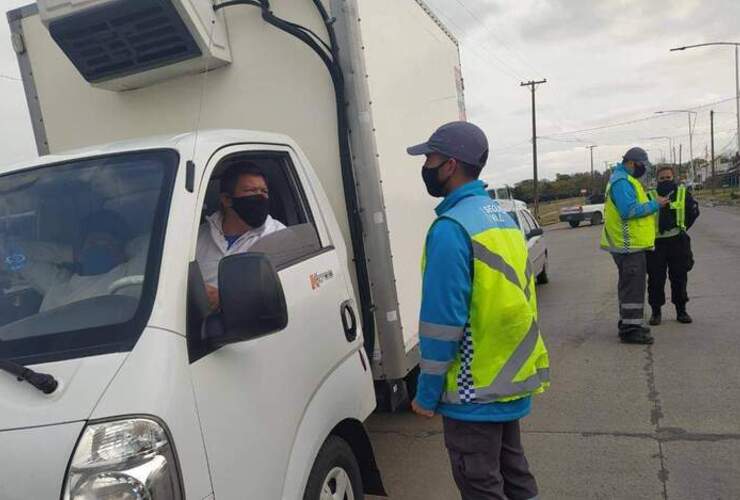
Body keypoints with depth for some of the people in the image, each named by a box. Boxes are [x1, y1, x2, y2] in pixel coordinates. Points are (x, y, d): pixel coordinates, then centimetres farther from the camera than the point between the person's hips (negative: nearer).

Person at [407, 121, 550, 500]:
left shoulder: (451, 228, -20)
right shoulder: (501, 216, 7)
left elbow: (443, 319, -22)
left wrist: (427, 394, -12)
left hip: (476, 390, -9)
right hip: (511, 377, 9)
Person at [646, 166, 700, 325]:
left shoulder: (683, 193, 5)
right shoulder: (650, 196, 1)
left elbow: (694, 211, 15)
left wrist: (682, 228, 9)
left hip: (677, 242, 1)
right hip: (656, 243, -1)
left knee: (679, 278, 9)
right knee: (655, 279, 2)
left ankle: (681, 310, 21)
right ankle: (656, 311, 13)